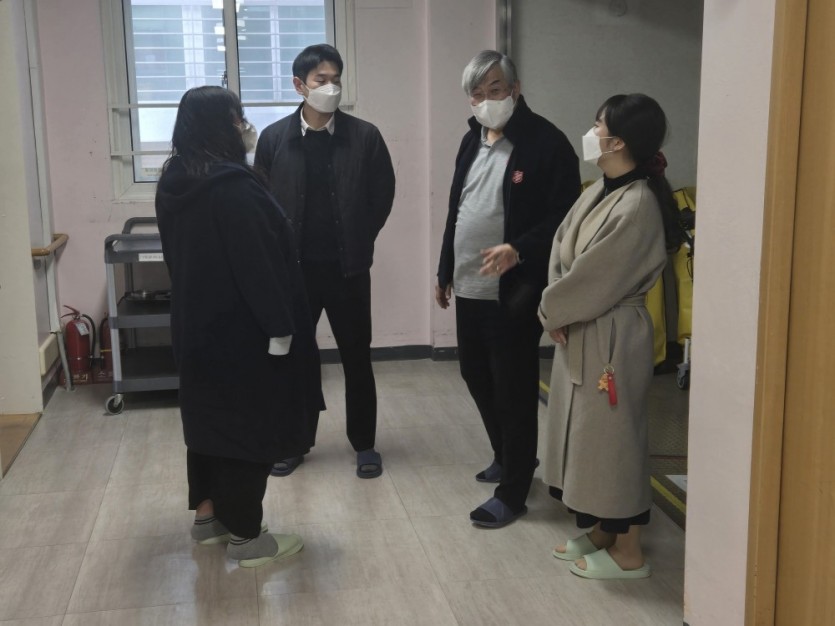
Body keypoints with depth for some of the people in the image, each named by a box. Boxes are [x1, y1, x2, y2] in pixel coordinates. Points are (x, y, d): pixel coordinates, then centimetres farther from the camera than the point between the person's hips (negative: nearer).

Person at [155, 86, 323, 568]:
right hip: (242, 328, -9)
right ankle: (246, 537, 10)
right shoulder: (233, 187, -23)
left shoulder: (174, 183, 6)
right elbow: (259, 263, -24)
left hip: (198, 324, 9)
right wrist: (281, 327, -19)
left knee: (210, 415, 19)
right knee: (248, 424, 1)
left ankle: (209, 514, 31)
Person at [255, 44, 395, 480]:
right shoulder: (273, 138, -1)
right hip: (293, 268, 1)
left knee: (357, 359, 7)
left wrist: (359, 243, 3)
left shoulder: (364, 136, -4)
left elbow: (383, 194, 2)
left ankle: (364, 444, 22)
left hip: (347, 268, -1)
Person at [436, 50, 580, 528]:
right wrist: (446, 271, 21)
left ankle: (512, 493, 15)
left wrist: (519, 249, -29)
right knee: (476, 376, 19)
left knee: (514, 391, 1)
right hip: (469, 288, 8)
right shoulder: (472, 141, 12)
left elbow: (564, 217, -16)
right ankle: (508, 458, 40)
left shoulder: (545, 142, -12)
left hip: (514, 293, -8)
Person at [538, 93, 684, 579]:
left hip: (610, 338, -9)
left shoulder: (637, 205, -22)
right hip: (579, 333, 9)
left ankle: (628, 553, 17)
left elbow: (593, 280, -20)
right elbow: (561, 248, 9)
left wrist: (552, 310, -5)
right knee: (586, 434, 17)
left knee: (612, 438, 2)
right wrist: (556, 310, -5)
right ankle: (602, 532, 33)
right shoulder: (599, 191, 8)